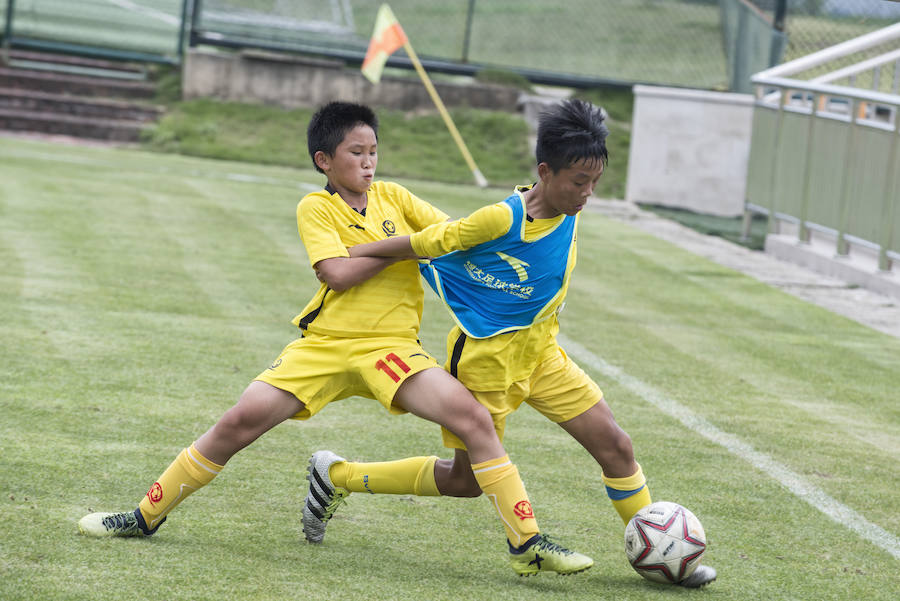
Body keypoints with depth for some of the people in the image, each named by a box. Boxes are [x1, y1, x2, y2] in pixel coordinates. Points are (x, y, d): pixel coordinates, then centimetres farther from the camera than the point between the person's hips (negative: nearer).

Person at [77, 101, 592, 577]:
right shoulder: (315, 208, 3)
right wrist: (407, 242, -10)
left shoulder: (393, 197, 12)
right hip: (324, 344, -1)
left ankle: (527, 543, -13)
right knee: (241, 421, -11)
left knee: (474, 417, -19)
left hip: (391, 347, 1)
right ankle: (148, 516, 8)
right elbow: (339, 272, -12)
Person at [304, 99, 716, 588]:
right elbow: (423, 244, -17)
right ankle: (335, 476, 21)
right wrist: (347, 256, -9)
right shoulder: (502, 219, -27)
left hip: (540, 352, 6)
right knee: (465, 481, 7)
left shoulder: (567, 212, -6)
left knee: (615, 446, -2)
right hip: (485, 359, -6)